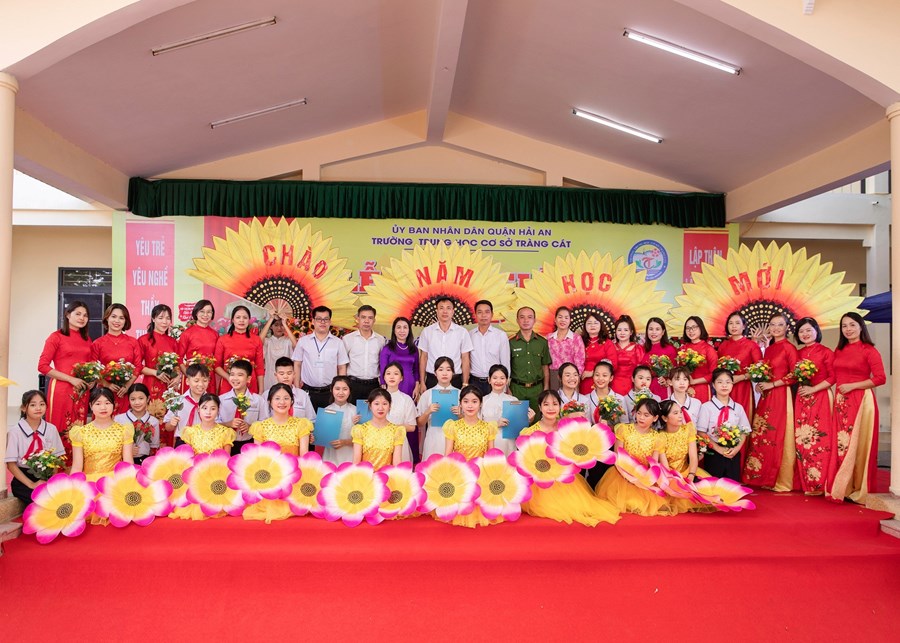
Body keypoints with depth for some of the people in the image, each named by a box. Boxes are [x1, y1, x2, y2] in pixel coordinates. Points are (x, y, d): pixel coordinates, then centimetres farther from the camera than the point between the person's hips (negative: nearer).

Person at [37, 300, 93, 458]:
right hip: (61, 389, -5)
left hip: (82, 390, 5)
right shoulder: (56, 336, -1)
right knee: (60, 430, -3)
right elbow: (42, 366, -8)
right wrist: (71, 379, -13)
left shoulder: (86, 339, 14)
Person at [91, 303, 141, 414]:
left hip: (126, 392, 1)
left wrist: (127, 386, -8)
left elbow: (138, 367, 4)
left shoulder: (133, 342, 6)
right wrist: (107, 384, -11)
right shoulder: (97, 343, 4)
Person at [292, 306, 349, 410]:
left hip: (330, 392, 0)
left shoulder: (338, 343, 5)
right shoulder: (303, 341, 5)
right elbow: (297, 366, 8)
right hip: (307, 391, 0)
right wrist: (297, 389, 3)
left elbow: (342, 368, 7)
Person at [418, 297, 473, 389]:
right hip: (432, 380, 1)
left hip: (455, 380, 0)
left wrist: (465, 384, -1)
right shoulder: (427, 331, 3)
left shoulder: (462, 332, 1)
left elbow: (465, 359, 3)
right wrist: (422, 382, 3)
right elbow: (423, 357, 7)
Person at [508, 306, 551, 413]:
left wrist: (546, 389, 5)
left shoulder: (542, 342, 6)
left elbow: (545, 367, 10)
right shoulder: (511, 343, 1)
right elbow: (506, 368, 2)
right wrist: (507, 389, -4)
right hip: (517, 389, -1)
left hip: (537, 388, 1)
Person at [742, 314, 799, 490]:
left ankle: (780, 481, 3)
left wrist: (772, 384, -13)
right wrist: (759, 383, 6)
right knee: (761, 436, 5)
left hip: (781, 396, -7)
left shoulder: (789, 348, -5)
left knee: (777, 437, -6)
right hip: (765, 396, 7)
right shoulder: (768, 349, 17)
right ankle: (763, 477, 13)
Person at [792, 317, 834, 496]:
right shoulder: (798, 353, 13)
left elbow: (832, 377, -7)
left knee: (820, 440, -6)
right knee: (802, 441, 3)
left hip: (820, 398, -5)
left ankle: (819, 484, 1)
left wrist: (813, 389, -12)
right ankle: (806, 483, 10)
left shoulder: (826, 352, -2)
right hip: (801, 399, 5)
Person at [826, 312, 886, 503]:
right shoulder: (839, 351, 14)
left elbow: (880, 378, -11)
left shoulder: (869, 350, -4)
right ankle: (841, 487, 13)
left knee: (858, 444, -3)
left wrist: (852, 386, -14)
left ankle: (858, 490, 8)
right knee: (840, 444, 4)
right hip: (841, 401, 5)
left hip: (861, 400, -5)